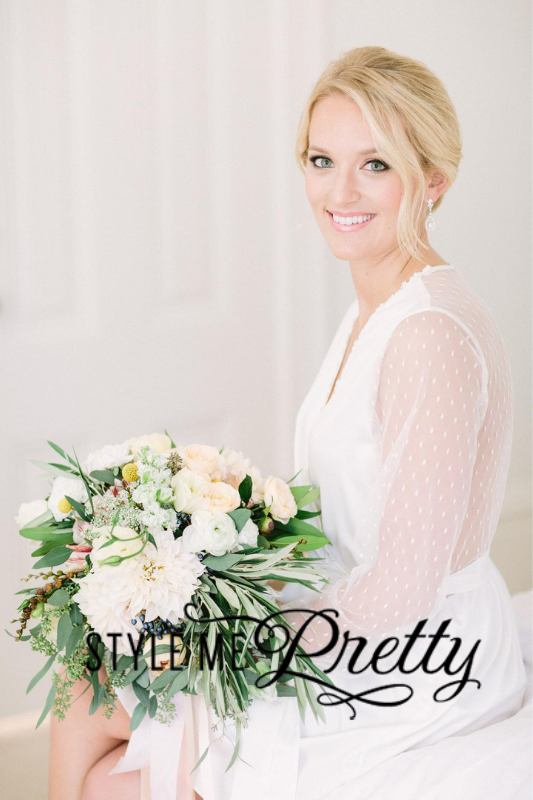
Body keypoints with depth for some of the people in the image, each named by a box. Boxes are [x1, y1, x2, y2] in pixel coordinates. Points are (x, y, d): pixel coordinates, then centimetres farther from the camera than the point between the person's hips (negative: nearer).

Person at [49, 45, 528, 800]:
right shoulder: (373, 309, 7)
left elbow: (400, 593, -24)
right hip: (357, 638, 9)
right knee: (83, 707, 7)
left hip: (417, 676, -9)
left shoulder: (433, 333, -24)